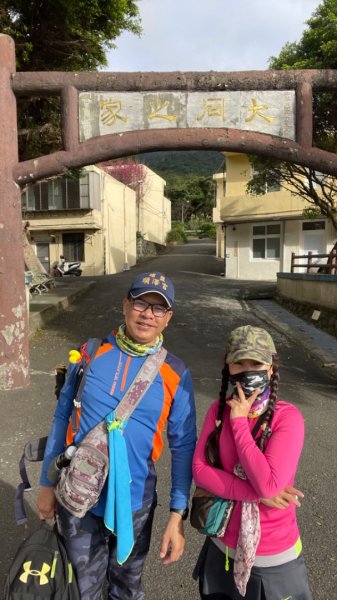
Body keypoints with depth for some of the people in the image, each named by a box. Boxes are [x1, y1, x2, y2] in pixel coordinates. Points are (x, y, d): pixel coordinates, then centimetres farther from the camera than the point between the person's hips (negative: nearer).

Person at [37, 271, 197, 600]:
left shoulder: (175, 373, -11)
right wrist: (47, 483, 4)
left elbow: (183, 447, -5)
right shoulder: (91, 353, -9)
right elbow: (62, 417, 0)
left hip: (134, 502, 0)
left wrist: (177, 515, -7)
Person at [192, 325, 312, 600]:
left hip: (273, 559, -3)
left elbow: (269, 485, -29)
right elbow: (199, 469, -12)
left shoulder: (288, 417, -21)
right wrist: (257, 494, -21)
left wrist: (239, 422, -24)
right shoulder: (219, 409, -7)